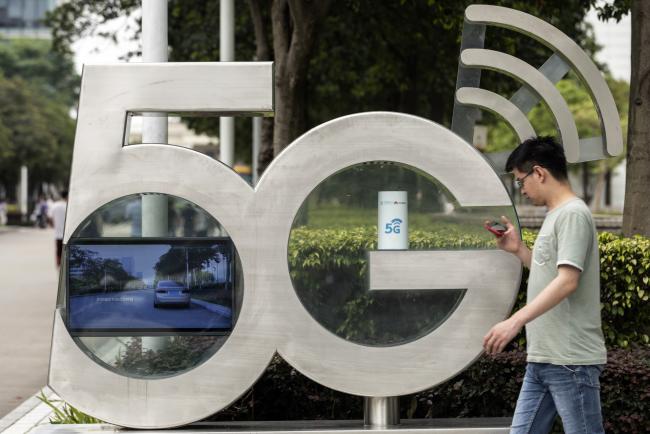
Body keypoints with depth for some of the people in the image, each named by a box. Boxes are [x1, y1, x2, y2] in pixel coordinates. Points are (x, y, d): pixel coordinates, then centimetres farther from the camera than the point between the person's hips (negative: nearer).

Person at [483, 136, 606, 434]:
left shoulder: (573, 214, -11)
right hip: (541, 357, 10)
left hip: (571, 359, -10)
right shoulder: (555, 215, 18)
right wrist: (518, 250, 14)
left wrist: (515, 321, -27)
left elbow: (567, 281, -22)